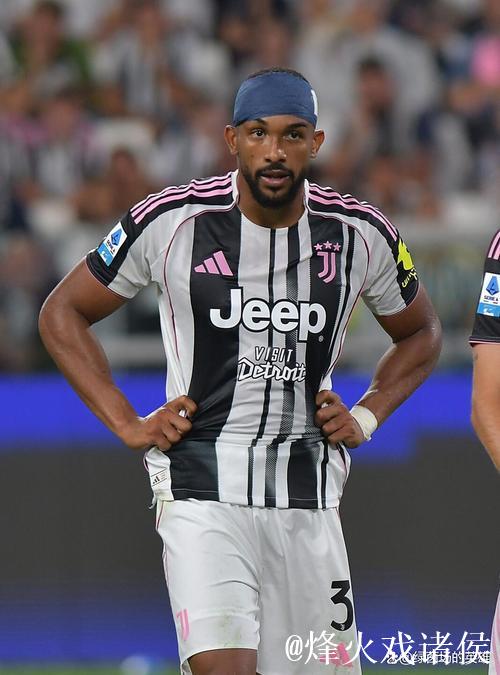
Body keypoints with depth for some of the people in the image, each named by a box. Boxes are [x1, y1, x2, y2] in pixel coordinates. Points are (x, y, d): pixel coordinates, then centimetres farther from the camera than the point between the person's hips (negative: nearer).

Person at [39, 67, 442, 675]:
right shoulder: (170, 221, -5)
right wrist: (128, 425, 0)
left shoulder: (359, 235, 3)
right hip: (203, 490, -3)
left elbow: (419, 334, 23)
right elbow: (62, 315, 7)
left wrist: (366, 416, 9)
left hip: (309, 498, 4)